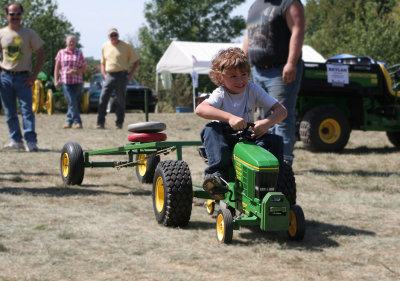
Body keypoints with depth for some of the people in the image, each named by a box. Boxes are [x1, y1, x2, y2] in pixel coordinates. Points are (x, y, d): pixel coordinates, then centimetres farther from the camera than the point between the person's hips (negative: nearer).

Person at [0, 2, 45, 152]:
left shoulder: (30, 34, 2)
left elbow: (41, 55, 4)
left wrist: (34, 75, -4)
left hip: (23, 77, -2)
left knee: (27, 110, -10)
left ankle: (31, 141, -12)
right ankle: (16, 140, 11)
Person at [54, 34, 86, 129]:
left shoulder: (79, 53, 8)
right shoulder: (61, 53, 8)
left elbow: (84, 68, 7)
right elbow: (57, 67, 11)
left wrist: (75, 72, -10)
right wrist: (56, 80, 2)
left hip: (77, 82, 1)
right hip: (65, 82, -1)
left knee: (75, 103, 2)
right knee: (72, 102, -12)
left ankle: (69, 121, 15)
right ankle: (77, 122, -7)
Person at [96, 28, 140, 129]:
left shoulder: (126, 46, 0)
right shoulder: (105, 46, 12)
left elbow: (136, 60, 5)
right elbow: (102, 62, 23)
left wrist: (131, 74, -4)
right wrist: (103, 74, 8)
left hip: (121, 75, -3)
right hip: (109, 75, 3)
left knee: (120, 100, 0)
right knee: (103, 99, -7)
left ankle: (119, 123, 6)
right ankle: (100, 123, -6)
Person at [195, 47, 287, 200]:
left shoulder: (253, 90, -4)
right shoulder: (220, 94, -12)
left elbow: (281, 110, -8)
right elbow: (200, 109, -34)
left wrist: (267, 123, -31)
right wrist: (229, 117, -47)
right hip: (224, 141, -2)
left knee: (275, 141, -21)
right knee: (211, 129, -33)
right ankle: (216, 173, -40)